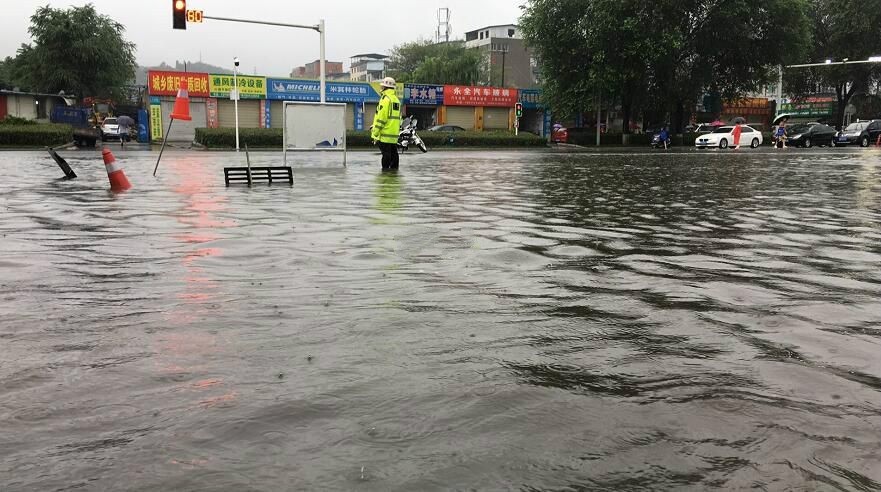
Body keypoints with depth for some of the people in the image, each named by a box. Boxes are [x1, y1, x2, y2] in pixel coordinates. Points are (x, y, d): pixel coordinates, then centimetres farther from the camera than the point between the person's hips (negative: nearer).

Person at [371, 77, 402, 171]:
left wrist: (375, 132, -14)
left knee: (385, 151, -6)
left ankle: (386, 167, -5)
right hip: (394, 132, 9)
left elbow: (381, 117, -17)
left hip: (386, 132, -9)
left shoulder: (385, 99, -12)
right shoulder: (396, 99, 17)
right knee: (393, 150, 12)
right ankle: (394, 166, 17)